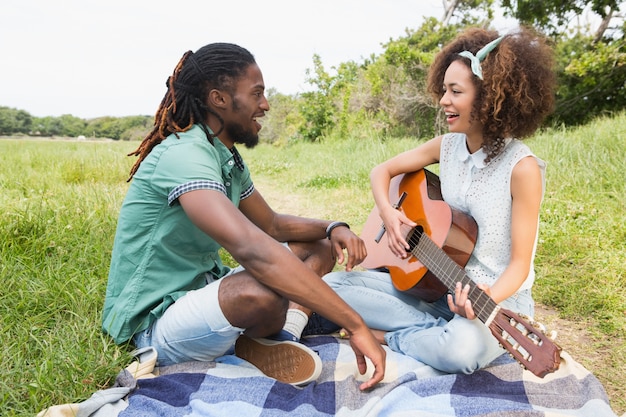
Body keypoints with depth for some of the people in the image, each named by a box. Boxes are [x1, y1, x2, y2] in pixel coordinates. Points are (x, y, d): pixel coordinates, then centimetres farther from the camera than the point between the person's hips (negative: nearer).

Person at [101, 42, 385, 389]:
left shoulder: (229, 159, 5)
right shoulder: (184, 154, -25)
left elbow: (272, 224, 15)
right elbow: (250, 248, -41)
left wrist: (332, 227, -5)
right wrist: (355, 325, -39)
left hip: (205, 290, 9)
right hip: (152, 324, -9)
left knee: (321, 247, 9)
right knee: (263, 289, -40)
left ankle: (283, 334, -13)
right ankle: (263, 343, -6)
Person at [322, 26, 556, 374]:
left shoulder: (522, 168, -17)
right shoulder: (448, 146, 0)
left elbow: (519, 263, -15)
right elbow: (382, 171, 10)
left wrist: (488, 299, -35)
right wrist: (387, 212, -10)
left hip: (499, 298, -5)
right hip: (433, 283, 6)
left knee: (461, 348, -41)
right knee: (332, 284, -7)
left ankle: (386, 336, -10)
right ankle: (437, 330, -9)